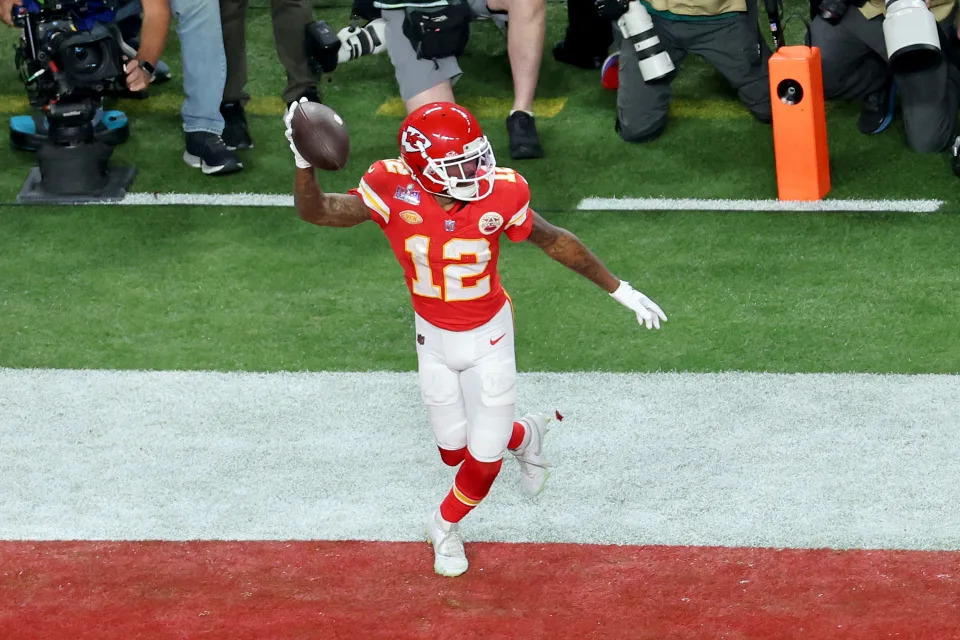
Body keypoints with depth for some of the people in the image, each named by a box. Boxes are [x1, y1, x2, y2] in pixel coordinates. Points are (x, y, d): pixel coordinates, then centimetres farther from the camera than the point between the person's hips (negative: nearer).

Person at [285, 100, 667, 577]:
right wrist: (304, 163, -45)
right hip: (434, 339, 1)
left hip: (488, 337, -1)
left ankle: (445, 526, 35)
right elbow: (316, 212, -24)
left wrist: (620, 291, -2)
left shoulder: (498, 194, -24)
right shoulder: (393, 189, -24)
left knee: (484, 458, 2)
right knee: (455, 449, 13)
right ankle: (524, 436, 47)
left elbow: (554, 241, -9)